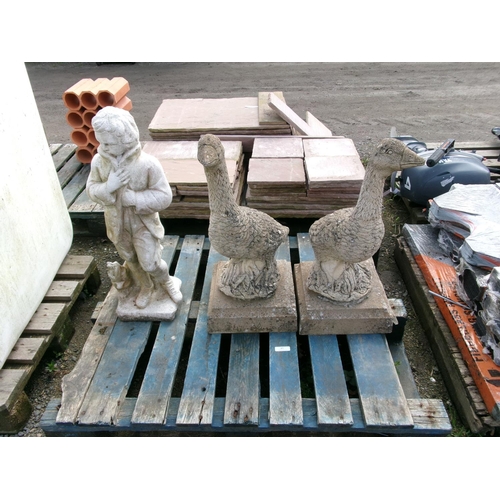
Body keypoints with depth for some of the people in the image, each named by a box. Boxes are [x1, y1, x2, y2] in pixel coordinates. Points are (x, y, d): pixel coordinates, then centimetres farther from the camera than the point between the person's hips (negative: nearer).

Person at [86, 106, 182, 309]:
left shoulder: (147, 163, -27)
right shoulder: (98, 161, -16)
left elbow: (164, 196, -21)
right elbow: (91, 189, -3)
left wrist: (134, 198, -30)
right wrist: (107, 187, -26)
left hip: (143, 222, -4)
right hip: (117, 222, 4)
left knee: (150, 263, 3)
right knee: (130, 260, 21)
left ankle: (166, 281, 37)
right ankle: (145, 287, 48)